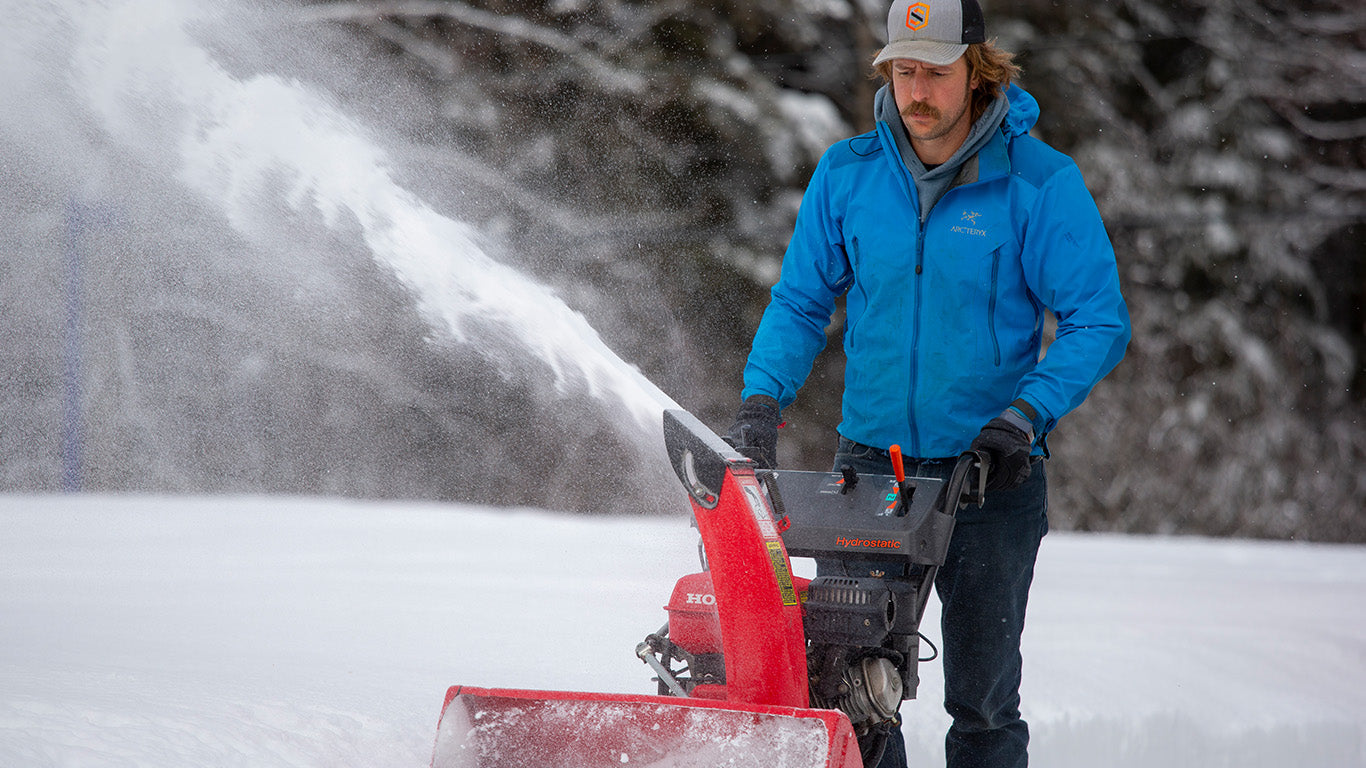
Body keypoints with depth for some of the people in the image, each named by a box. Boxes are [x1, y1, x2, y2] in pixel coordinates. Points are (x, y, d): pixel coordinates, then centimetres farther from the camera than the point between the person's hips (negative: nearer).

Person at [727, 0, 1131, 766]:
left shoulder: (1040, 183, -5)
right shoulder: (847, 175, 4)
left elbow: (1100, 322, -4)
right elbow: (801, 301, 13)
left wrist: (1029, 412, -16)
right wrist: (762, 400, -2)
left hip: (991, 472, -2)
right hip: (869, 458, 3)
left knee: (983, 701, 1)